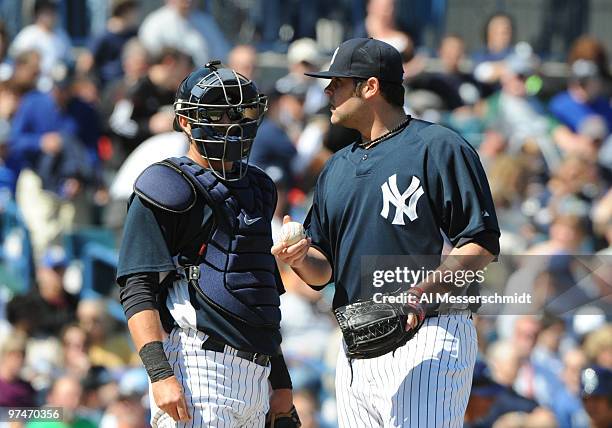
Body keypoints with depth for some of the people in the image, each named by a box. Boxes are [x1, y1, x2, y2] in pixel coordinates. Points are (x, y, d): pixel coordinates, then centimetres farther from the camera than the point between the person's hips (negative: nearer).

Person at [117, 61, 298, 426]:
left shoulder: (257, 190, 22)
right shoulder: (169, 189, -3)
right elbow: (137, 290, -11)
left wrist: (281, 382, 24)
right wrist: (160, 373, -23)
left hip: (254, 371, 8)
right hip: (198, 366, -8)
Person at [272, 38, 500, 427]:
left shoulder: (437, 147, -4)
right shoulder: (337, 168, 21)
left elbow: (482, 245, -10)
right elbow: (323, 270, 21)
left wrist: (418, 296, -23)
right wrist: (300, 257, -3)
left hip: (428, 338, -8)